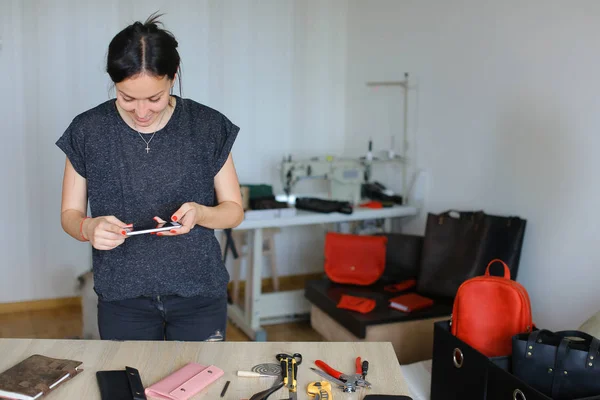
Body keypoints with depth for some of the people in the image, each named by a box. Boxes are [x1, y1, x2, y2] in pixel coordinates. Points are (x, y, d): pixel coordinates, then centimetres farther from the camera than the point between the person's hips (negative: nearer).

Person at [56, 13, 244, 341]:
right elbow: (70, 214, 2)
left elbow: (234, 210, -1)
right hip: (123, 299, 1)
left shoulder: (209, 127, -7)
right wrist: (89, 228, -21)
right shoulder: (88, 131, -5)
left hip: (199, 294, 0)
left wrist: (199, 213, -23)